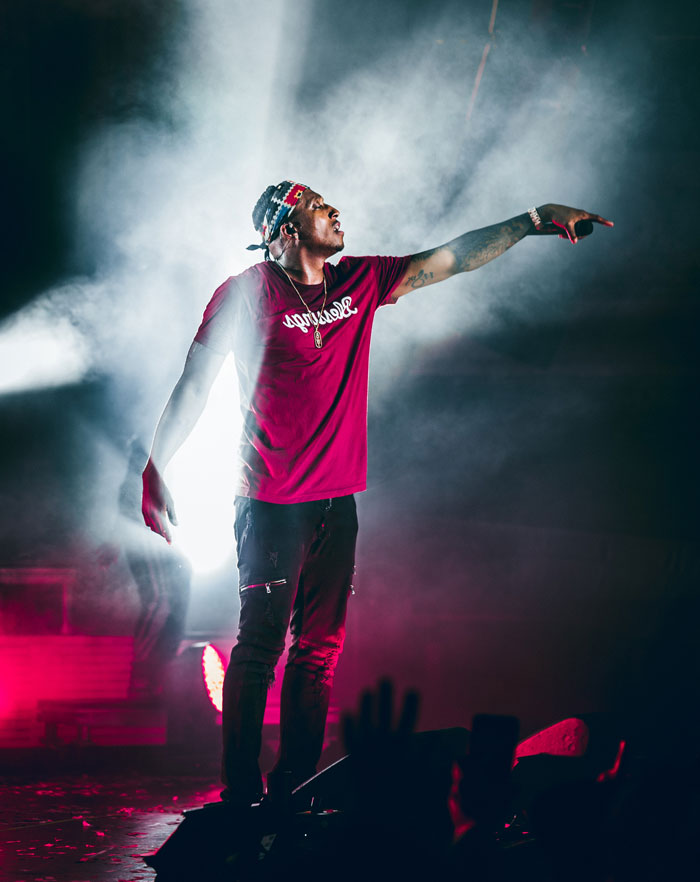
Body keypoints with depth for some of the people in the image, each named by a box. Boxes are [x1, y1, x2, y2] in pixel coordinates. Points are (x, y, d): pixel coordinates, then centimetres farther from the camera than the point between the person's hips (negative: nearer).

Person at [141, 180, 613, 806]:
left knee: (320, 649, 5)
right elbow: (194, 383, -4)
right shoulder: (249, 291, -5)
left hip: (336, 500, 6)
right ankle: (241, 795, 0)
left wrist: (534, 220, 8)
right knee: (261, 644, -6)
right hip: (271, 502, -6)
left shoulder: (360, 282, 10)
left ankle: (294, 789, 10)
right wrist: (154, 468, -9)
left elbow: (449, 260, 14)